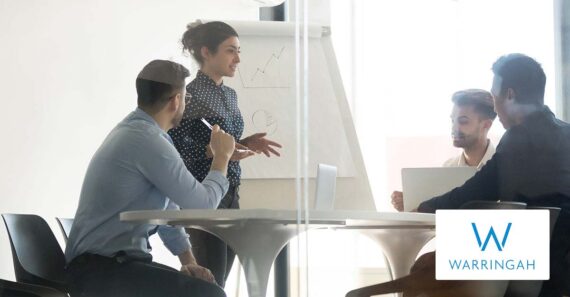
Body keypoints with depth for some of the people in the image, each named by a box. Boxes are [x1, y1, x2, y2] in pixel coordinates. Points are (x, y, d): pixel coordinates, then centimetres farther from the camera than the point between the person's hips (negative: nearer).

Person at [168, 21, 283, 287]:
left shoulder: (230, 95, 14)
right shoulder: (191, 94, -12)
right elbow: (176, 145, -18)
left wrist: (246, 143, 4)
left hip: (231, 194, 8)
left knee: (217, 281, 8)